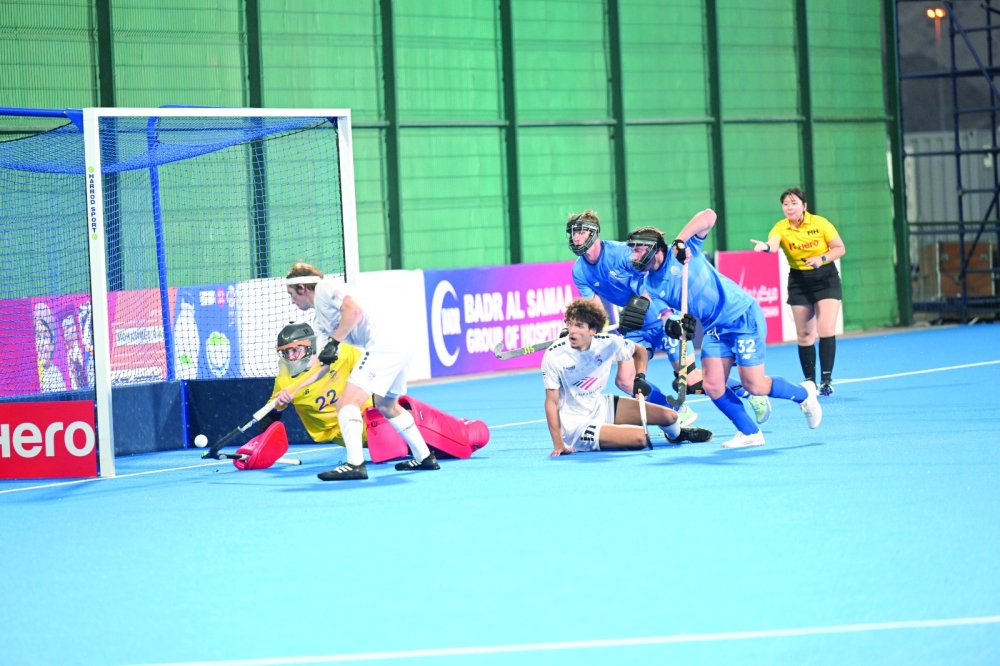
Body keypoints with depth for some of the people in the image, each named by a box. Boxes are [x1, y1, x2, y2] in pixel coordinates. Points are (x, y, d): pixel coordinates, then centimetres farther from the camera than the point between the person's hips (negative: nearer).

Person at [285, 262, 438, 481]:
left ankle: (355, 464, -31)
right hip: (399, 348, 11)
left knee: (347, 404, -17)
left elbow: (355, 308, -18)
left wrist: (334, 342, -16)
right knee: (387, 406, 31)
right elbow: (324, 363, 25)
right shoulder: (322, 319, 26)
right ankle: (424, 457, 38)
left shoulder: (324, 287, -1)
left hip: (383, 346, -11)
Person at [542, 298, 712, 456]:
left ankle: (676, 435, 39)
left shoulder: (608, 343, -11)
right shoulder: (554, 356, -22)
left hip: (601, 406, 6)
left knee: (669, 416, 2)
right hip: (576, 427, -5)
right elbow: (551, 402, -18)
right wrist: (558, 444, -23)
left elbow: (639, 351, 11)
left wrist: (640, 377, -5)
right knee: (639, 437, -26)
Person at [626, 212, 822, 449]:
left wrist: (680, 241, -34)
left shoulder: (683, 251, -15)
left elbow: (709, 215, -24)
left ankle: (804, 394, 21)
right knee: (712, 386, -7)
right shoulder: (649, 285, 1)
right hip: (714, 329, 7)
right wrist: (674, 323, -20)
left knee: (754, 385, -6)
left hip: (743, 316, -7)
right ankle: (750, 433, 9)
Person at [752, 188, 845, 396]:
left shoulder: (820, 223, -12)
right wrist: (765, 246, -56)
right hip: (799, 282, 2)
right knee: (804, 335, 5)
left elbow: (840, 248, -6)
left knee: (826, 330, -14)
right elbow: (773, 244, -32)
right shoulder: (781, 228, -11)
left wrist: (821, 258, -24)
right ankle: (810, 382, 14)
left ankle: (827, 379, -10)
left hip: (826, 279, -2)